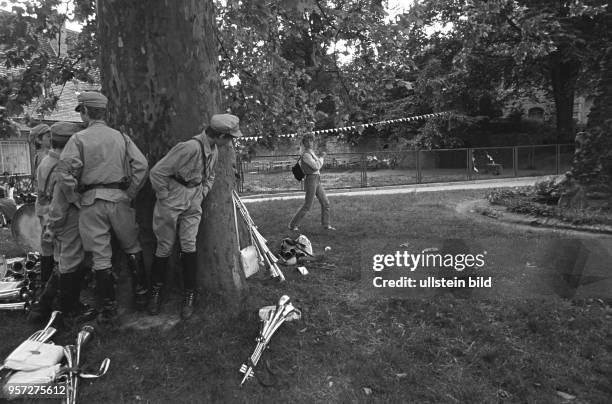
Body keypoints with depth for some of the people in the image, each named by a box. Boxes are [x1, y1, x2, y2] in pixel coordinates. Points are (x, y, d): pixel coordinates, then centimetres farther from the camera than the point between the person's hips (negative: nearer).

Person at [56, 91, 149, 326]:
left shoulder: (79, 139, -2)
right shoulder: (121, 137, 7)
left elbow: (66, 172, -14)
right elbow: (141, 165, -1)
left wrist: (74, 198, -1)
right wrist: (130, 194, 5)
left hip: (91, 201, -2)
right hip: (119, 198, 2)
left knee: (100, 256, 4)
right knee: (132, 247, 18)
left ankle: (108, 311, 11)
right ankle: (141, 295, 23)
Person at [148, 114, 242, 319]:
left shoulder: (213, 150, 2)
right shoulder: (191, 147, -26)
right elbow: (157, 172, -22)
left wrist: (202, 195, 9)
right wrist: (165, 197, -14)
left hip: (193, 204, 6)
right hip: (171, 202, -6)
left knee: (189, 246, 2)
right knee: (165, 247, 5)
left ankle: (190, 295, 12)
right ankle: (156, 291, 24)